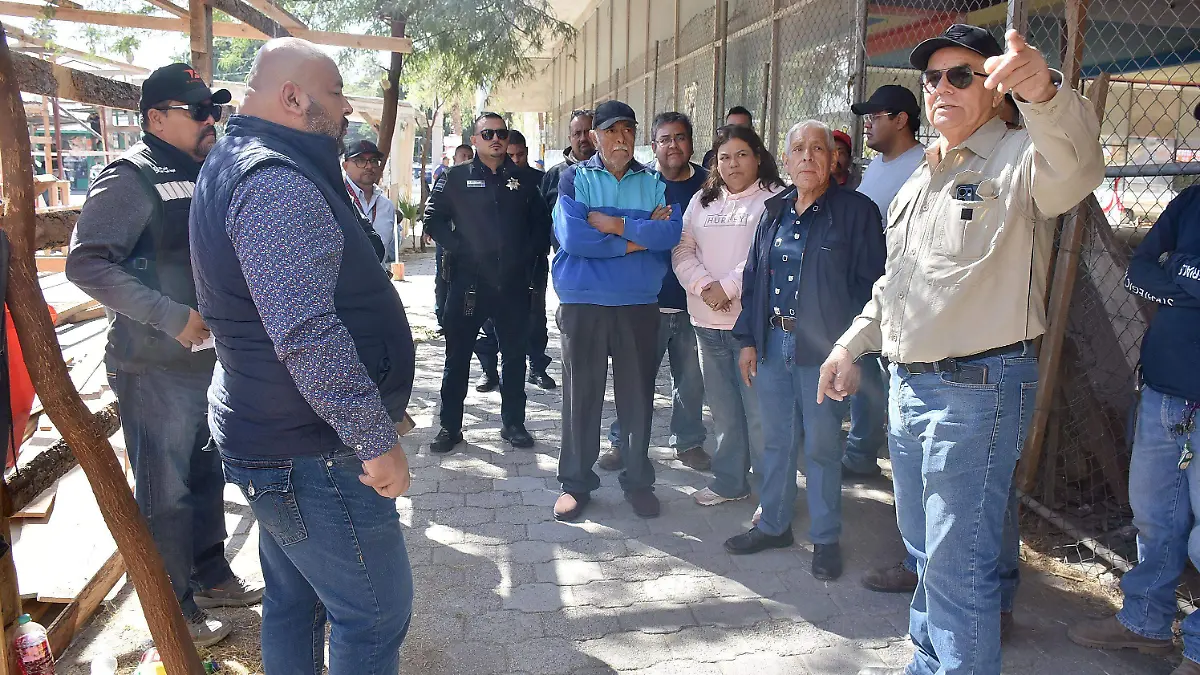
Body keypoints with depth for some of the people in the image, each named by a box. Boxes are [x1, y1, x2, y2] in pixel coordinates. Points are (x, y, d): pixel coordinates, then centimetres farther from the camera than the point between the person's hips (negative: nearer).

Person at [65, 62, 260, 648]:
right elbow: (86, 263, -22)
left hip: (210, 355, 8)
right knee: (166, 494, 4)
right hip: (157, 367, -8)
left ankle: (211, 576, 36)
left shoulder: (204, 174, 12)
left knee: (207, 474, 20)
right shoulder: (132, 178, -14)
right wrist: (173, 317, -25)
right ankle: (175, 608, 20)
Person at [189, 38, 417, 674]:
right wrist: (378, 439, -23)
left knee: (295, 601, 21)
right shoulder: (276, 182, -21)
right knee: (376, 612, 0)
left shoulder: (238, 165, 15)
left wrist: (378, 407, 23)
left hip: (271, 438, 11)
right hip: (312, 455, -11)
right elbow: (309, 334, -30)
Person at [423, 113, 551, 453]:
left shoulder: (523, 179, 10)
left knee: (514, 354, 9)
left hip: (513, 282, 2)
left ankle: (514, 423, 21)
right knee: (457, 355, 4)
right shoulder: (456, 178, 4)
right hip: (468, 281, -2)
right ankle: (450, 426, 14)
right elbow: (434, 217, 1)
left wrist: (530, 255, 0)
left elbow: (541, 222, 13)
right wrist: (456, 249, -9)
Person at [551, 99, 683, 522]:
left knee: (638, 396, 8)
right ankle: (576, 482, 21)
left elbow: (671, 233, -9)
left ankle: (638, 480, 25)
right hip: (583, 304, -1)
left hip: (640, 305, 2)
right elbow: (571, 234, -15)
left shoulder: (654, 182, 8)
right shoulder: (575, 178, 2)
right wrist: (638, 238, -10)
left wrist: (614, 224, -15)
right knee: (581, 395, 6)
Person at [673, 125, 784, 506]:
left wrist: (729, 287, -15)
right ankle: (729, 481, 28)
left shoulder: (775, 199, -2)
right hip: (708, 322, 6)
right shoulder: (702, 201, 16)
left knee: (759, 410, -5)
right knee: (723, 408, 15)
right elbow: (683, 250, 8)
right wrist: (704, 286, -8)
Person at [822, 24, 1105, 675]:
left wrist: (1043, 92, -53)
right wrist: (851, 346, 18)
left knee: (958, 562, -3)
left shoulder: (1020, 158, -9)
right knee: (924, 547, 21)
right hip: (907, 382, 9)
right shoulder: (921, 178, 17)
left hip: (979, 386, -8)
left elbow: (1076, 169, -35)